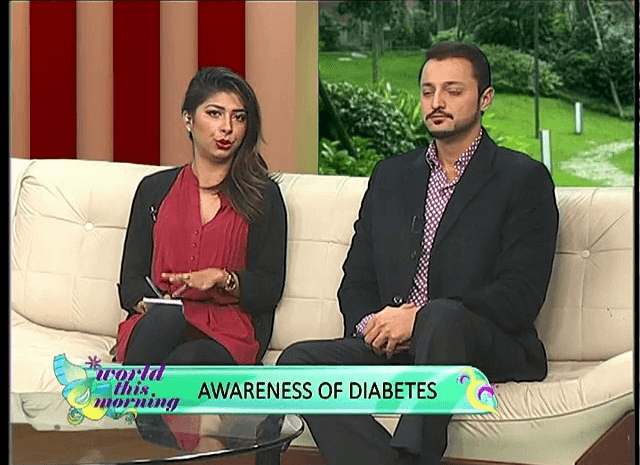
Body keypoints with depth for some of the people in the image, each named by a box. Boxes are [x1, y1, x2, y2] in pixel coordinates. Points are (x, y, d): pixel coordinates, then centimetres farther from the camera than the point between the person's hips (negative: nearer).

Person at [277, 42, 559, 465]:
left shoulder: (524, 179, 4)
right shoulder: (391, 176, 20)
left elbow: (520, 297, -7)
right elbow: (356, 283, 20)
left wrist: (419, 317, -16)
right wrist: (371, 325, -5)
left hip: (488, 347, -5)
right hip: (390, 346, 5)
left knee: (440, 317, -38)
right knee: (299, 361, -22)